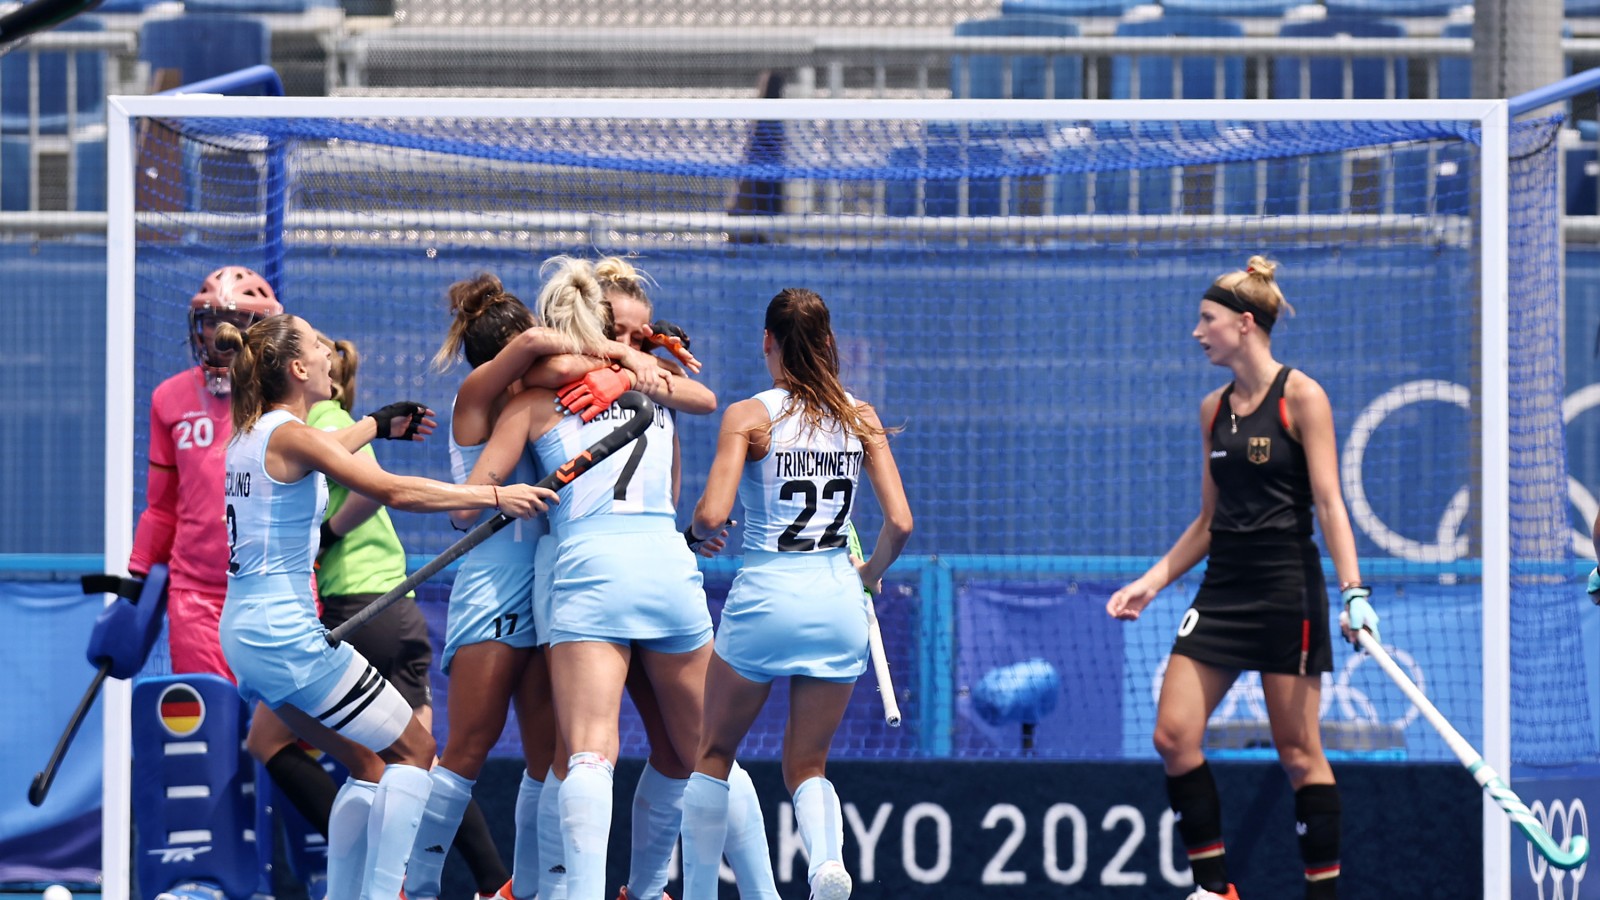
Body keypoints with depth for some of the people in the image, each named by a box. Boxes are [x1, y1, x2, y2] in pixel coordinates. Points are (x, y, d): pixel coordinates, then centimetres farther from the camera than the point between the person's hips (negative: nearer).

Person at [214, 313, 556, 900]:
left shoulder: (247, 437, 12)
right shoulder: (291, 435, -14)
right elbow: (392, 492, -23)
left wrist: (377, 424, 48)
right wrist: (496, 496, -22)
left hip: (243, 635, 9)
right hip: (289, 636, -9)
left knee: (371, 760, 18)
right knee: (415, 751, 1)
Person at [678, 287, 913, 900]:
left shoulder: (748, 416, -5)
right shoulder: (861, 419, 5)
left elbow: (711, 513, -14)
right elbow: (899, 522, 0)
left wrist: (692, 534, 9)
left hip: (764, 596, -3)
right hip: (838, 599, 3)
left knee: (714, 752, 18)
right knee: (807, 764, 14)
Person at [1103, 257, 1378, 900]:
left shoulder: (1299, 396, -7)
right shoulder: (1213, 409, 12)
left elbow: (1329, 504, -11)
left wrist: (1353, 589, -21)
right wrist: (1153, 581, 10)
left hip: (1286, 584, -7)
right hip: (1222, 585, 7)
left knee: (1298, 749, -4)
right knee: (1173, 734, -3)